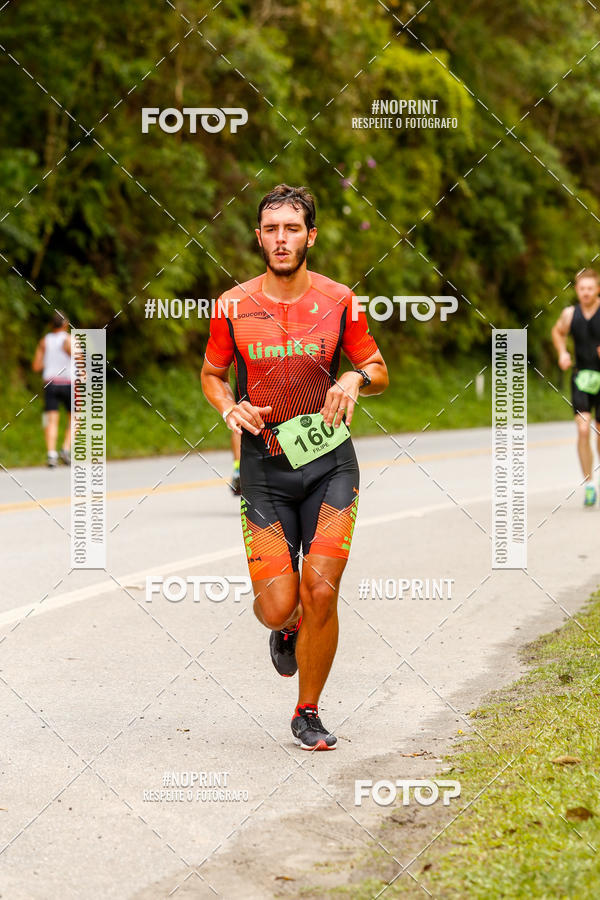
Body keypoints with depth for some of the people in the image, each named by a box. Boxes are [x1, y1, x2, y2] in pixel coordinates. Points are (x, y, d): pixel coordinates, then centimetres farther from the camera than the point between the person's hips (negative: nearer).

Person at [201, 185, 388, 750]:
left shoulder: (338, 301, 1)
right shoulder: (233, 307, 0)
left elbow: (379, 373, 11)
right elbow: (211, 375, 14)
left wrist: (355, 379, -12)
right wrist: (230, 408, -7)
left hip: (329, 461, 0)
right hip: (264, 465, 0)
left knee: (320, 592, -10)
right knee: (277, 606, -6)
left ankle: (308, 714, 10)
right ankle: (286, 631, 35)